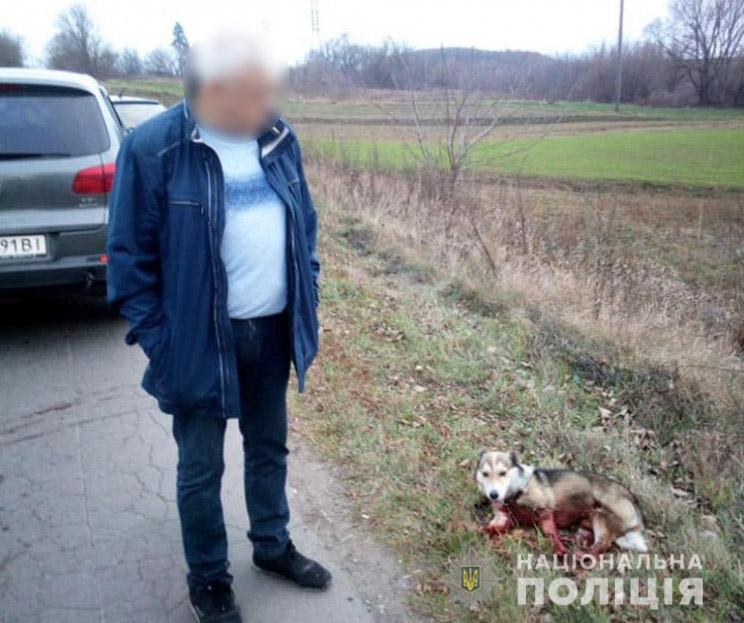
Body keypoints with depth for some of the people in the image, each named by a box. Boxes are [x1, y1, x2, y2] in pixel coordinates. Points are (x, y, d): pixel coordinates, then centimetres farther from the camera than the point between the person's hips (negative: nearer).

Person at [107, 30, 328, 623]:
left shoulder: (279, 138, 2)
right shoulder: (153, 147, -15)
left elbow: (305, 224, 12)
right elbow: (129, 253, -11)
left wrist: (307, 300, 8)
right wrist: (156, 338, -12)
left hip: (273, 331, 5)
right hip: (201, 341, -5)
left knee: (270, 448, 20)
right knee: (201, 469, 11)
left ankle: (273, 545, 43)